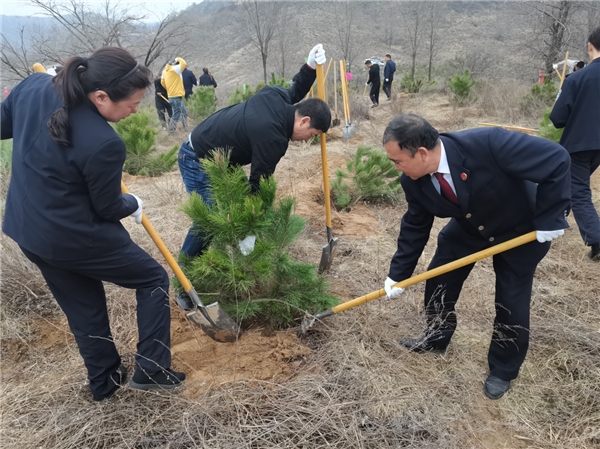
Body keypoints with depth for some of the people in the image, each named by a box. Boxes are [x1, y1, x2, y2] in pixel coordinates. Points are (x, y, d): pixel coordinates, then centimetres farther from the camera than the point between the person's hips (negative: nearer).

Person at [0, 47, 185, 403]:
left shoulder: (33, 87, -9)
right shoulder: (104, 144, -29)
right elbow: (107, 208, -13)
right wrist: (133, 205, 7)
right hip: (77, 239, -8)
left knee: (82, 307, 23)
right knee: (153, 279, 13)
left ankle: (104, 382, 39)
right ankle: (151, 370, 16)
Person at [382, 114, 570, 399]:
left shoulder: (488, 144, -42)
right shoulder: (413, 181, -22)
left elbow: (556, 159, -34)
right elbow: (415, 226, -8)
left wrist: (549, 218, -29)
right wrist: (398, 274, -6)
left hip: (522, 230, -4)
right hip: (468, 227, 5)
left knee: (512, 302, 0)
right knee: (438, 280, 6)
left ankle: (504, 369, 26)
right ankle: (436, 339, 34)